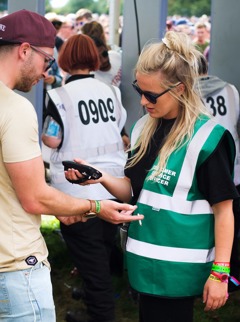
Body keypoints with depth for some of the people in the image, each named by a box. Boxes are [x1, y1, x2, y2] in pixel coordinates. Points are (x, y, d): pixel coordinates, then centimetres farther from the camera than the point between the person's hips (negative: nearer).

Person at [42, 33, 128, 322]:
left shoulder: (60, 96, -12)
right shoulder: (112, 92, 3)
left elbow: (52, 141, -13)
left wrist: (42, 134, 8)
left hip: (78, 191, -5)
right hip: (113, 187, 5)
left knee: (91, 260, 3)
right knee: (103, 253, 20)